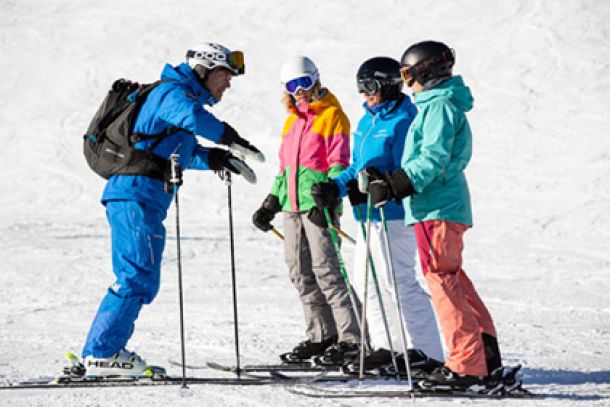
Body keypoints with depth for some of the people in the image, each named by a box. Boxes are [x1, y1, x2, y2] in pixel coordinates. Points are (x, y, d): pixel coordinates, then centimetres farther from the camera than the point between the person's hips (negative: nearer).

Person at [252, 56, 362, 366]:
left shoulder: (331, 115, -3)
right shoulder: (292, 120, 21)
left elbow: (339, 164, -9)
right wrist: (272, 203, 20)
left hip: (317, 205, -8)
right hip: (292, 206, 8)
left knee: (325, 270, -11)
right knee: (300, 273, 7)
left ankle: (349, 339, -9)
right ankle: (320, 336, 14)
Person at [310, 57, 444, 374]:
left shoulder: (402, 122, -13)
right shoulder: (368, 121, 16)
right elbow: (358, 169, 22)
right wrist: (335, 188, 6)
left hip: (393, 214, -10)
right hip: (371, 216, 10)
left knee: (398, 281, -10)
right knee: (365, 279, 13)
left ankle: (427, 351, -5)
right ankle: (386, 345, 22)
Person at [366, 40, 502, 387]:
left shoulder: (440, 105, -11)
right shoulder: (438, 104, 21)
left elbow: (433, 159, -20)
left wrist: (393, 186, -23)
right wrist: (389, 180, 16)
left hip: (437, 207, -10)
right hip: (448, 203, 10)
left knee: (442, 279, -10)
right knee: (452, 277, 14)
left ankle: (466, 364, -12)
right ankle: (485, 350, 18)